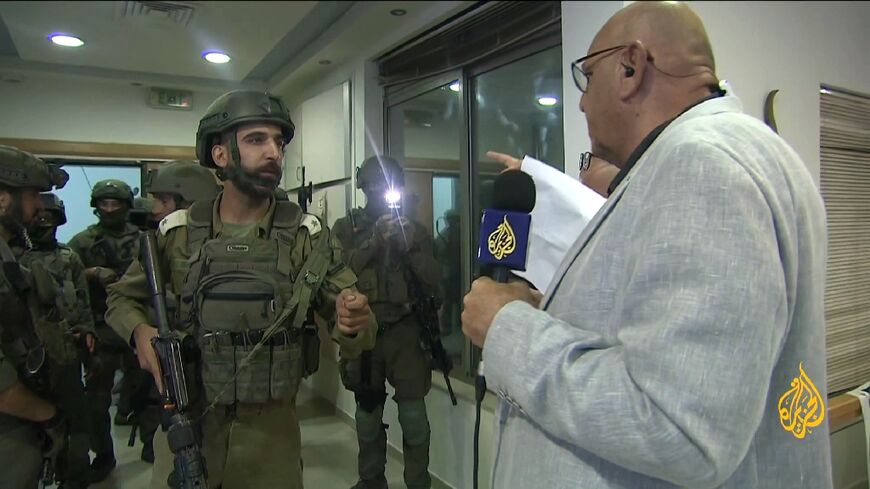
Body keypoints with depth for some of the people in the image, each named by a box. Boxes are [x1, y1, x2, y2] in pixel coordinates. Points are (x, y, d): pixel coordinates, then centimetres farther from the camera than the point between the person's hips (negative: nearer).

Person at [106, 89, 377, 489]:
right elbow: (122, 299, 11)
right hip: (185, 425, 1)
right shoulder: (176, 234, -5)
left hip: (270, 432, 0)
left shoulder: (309, 237, -8)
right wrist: (140, 330, -11)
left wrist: (354, 324, -30)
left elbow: (354, 336, -7)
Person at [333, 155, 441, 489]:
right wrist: (375, 241, -18)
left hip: (406, 330, -1)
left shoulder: (415, 229, 6)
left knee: (413, 414, -1)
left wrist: (410, 246, -14)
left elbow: (433, 282, -1)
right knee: (368, 410, 14)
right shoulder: (346, 228, 5)